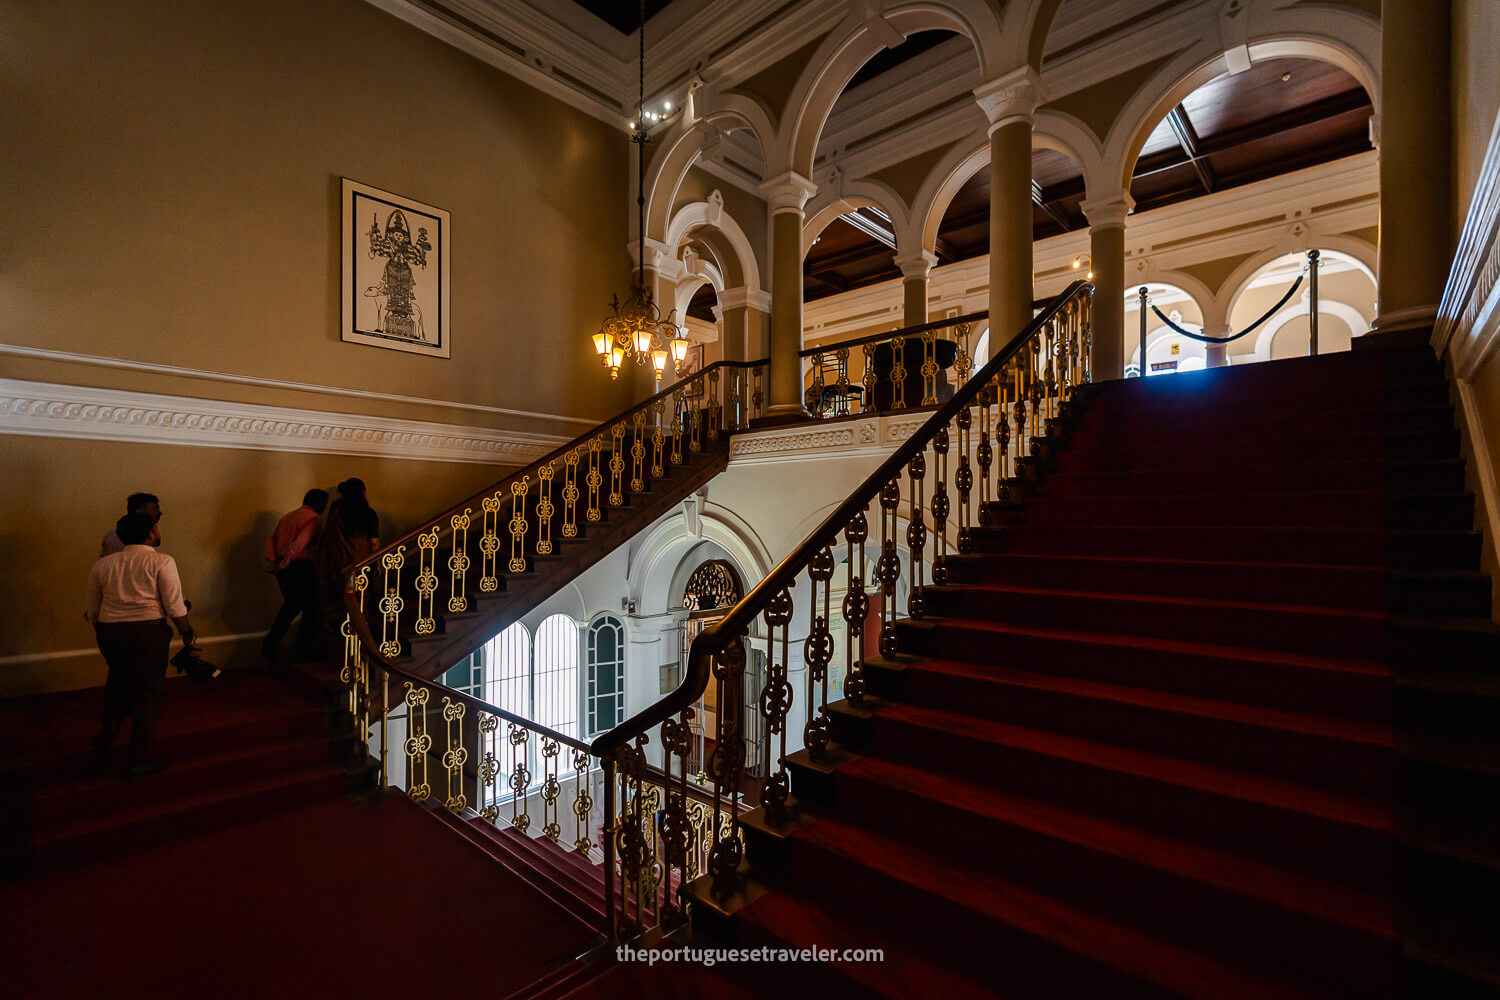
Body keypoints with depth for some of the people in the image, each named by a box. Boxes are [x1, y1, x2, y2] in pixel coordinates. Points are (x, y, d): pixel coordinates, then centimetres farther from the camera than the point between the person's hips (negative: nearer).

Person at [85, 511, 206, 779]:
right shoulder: (161, 562, -6)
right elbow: (175, 607, -10)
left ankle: (109, 727, 28)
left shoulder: (102, 564, 10)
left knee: (119, 675, 35)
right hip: (148, 631, -5)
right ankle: (139, 761, 11)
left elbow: (93, 611, 16)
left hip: (109, 631, 5)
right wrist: (188, 640, -2)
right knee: (147, 692, 6)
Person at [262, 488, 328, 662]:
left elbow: (271, 539, 9)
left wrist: (271, 560, -2)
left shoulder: (287, 517, 18)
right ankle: (302, 652, 12)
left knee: (291, 604, 25)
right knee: (310, 609, 6)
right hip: (301, 567, -8)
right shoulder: (314, 519, -9)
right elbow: (300, 543, -22)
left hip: (284, 569, 8)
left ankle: (270, 644, 16)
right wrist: (283, 564, -18)